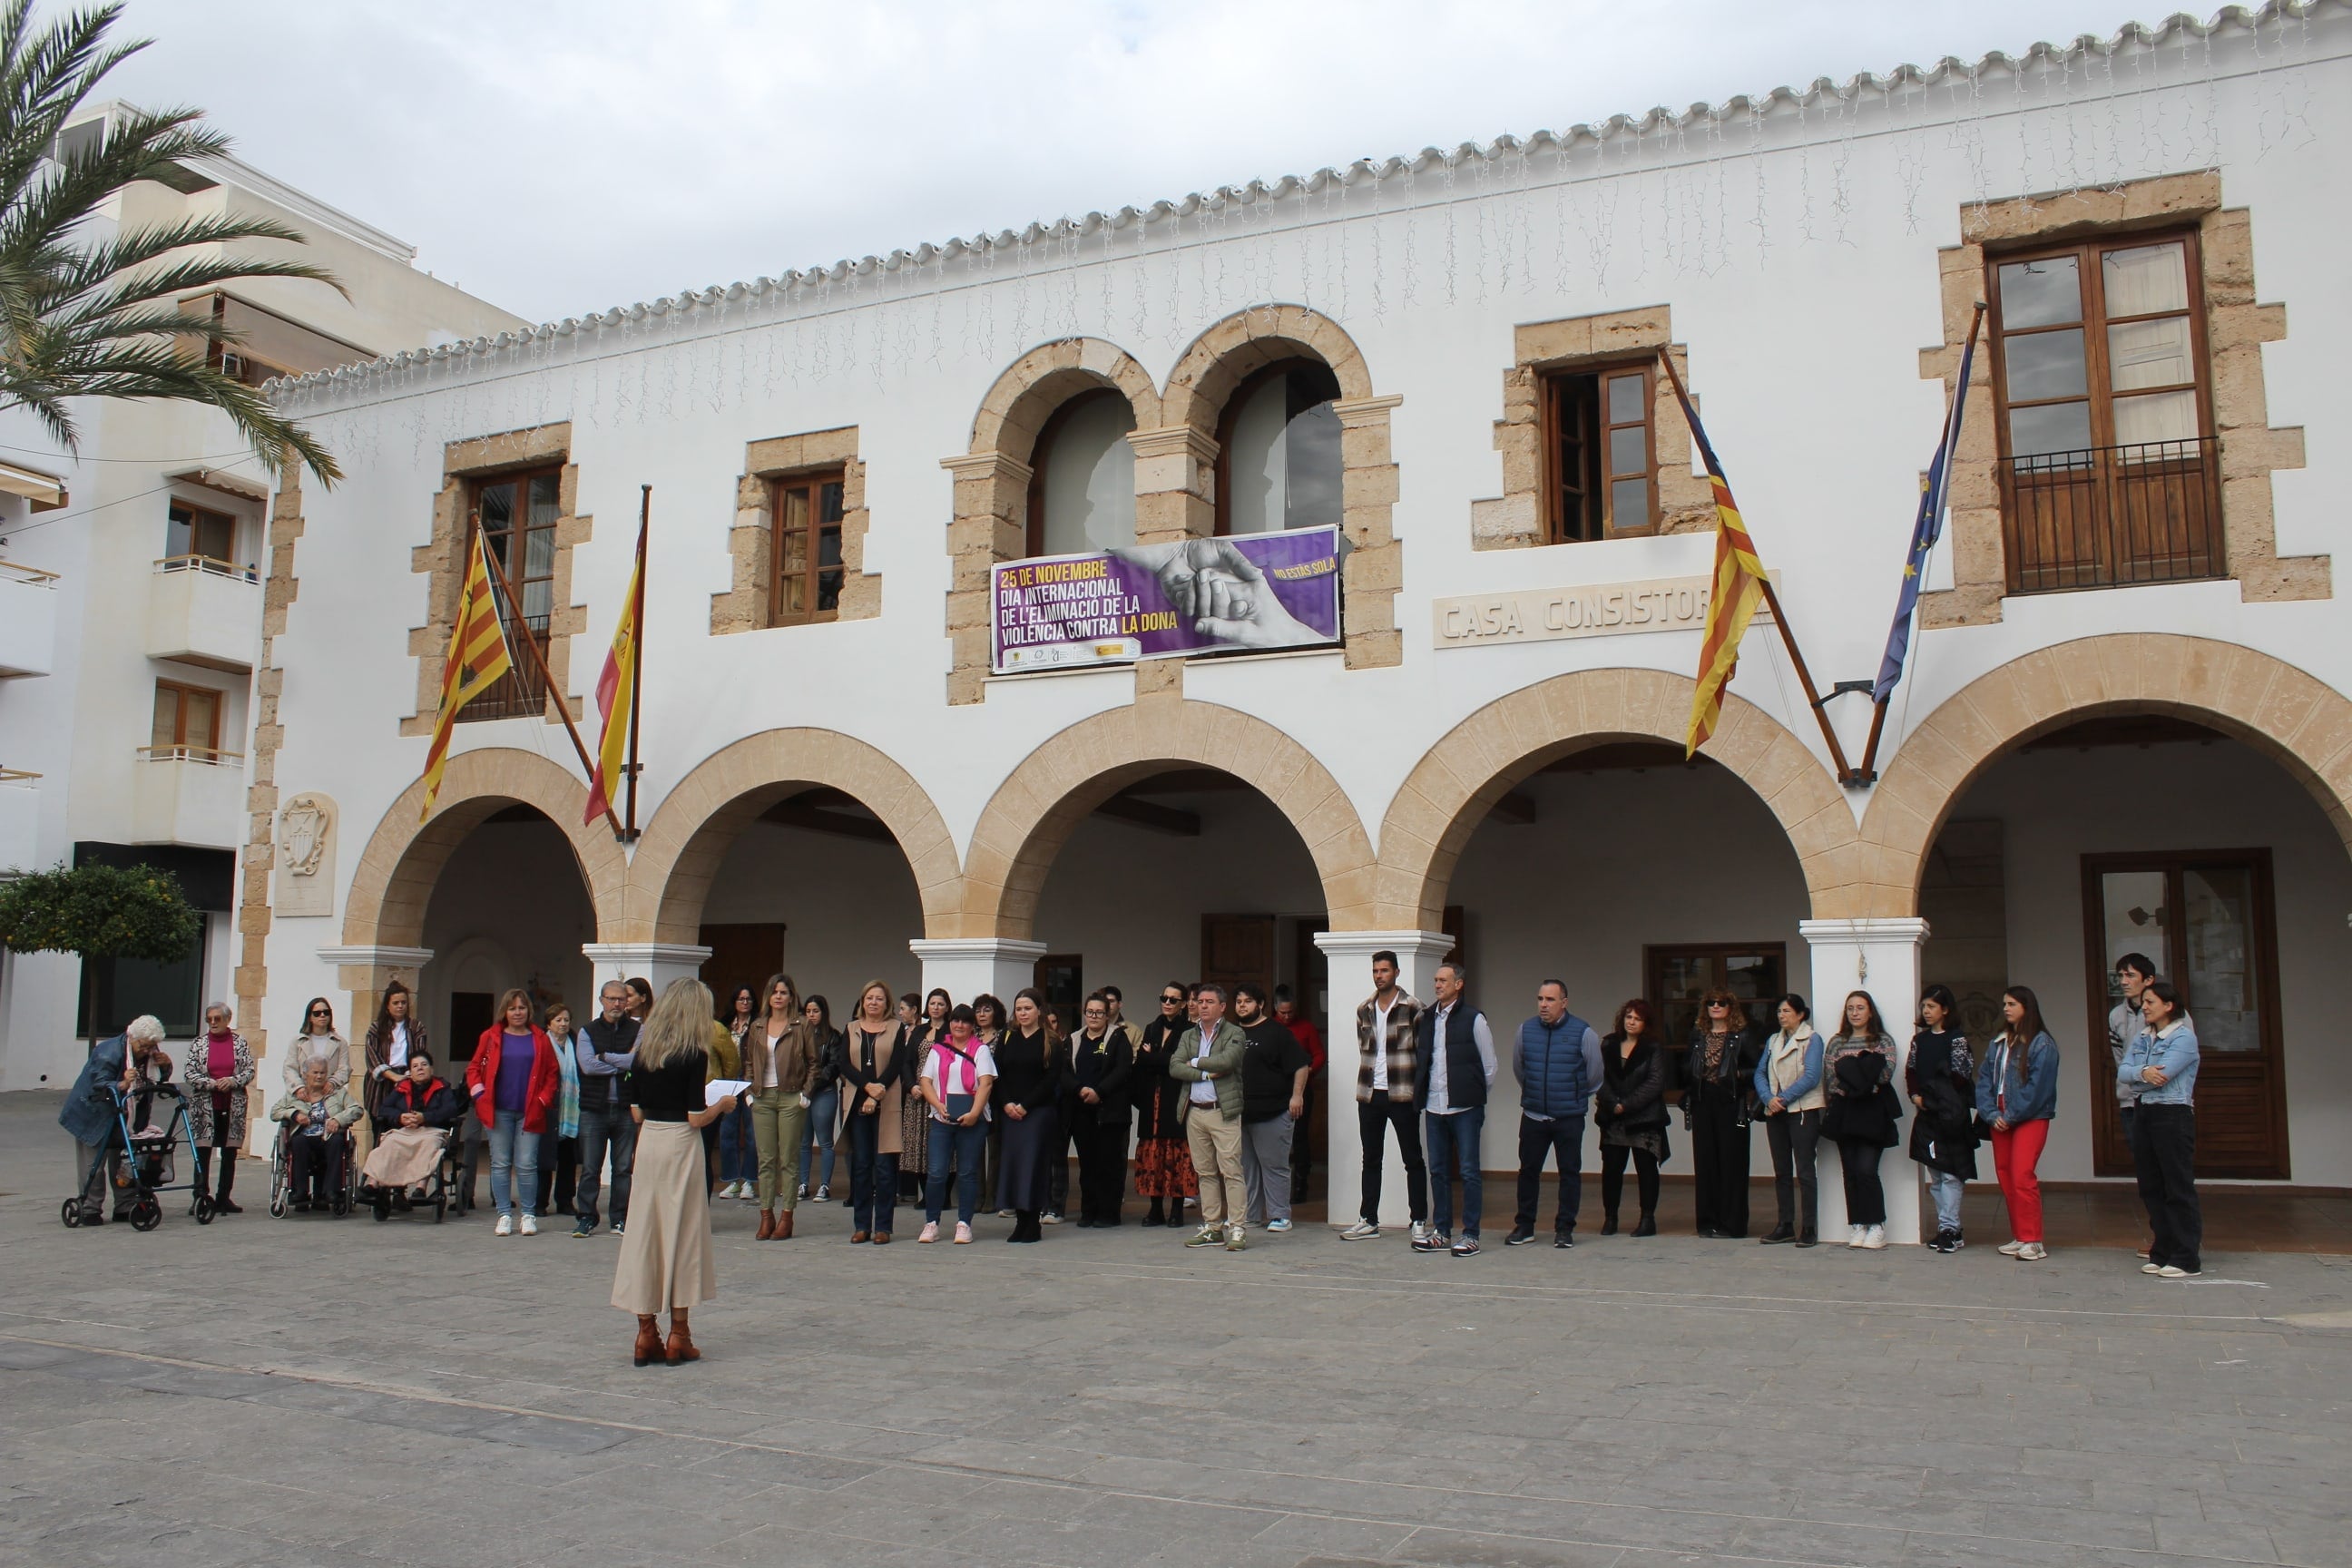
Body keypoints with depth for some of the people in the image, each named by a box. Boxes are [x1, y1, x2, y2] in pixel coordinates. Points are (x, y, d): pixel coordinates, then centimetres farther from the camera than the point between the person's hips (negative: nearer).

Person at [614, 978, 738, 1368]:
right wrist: (723, 1105, 5)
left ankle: (646, 1334, 13)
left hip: (647, 1142, 5)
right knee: (682, 1234, 4)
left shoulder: (643, 1050, 6)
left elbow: (636, 1112, 8)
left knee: (644, 1233, 9)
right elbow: (696, 1118, -13)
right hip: (680, 1145, -5)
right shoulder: (693, 1055, -11)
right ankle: (678, 1336, 9)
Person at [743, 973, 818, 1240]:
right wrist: (749, 1090, 6)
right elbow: (749, 1062, 18)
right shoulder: (757, 1026, 12)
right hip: (762, 1098, 4)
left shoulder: (801, 1026, 0)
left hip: (791, 1098, -4)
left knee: (788, 1159, -1)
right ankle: (766, 1216, 8)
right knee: (765, 1159, 4)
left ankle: (786, 1218, 2)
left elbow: (813, 1063, 2)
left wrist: (805, 1092, -6)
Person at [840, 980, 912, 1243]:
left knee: (884, 1165, -3)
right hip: (857, 1102, 2)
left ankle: (882, 1226, 1)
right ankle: (861, 1225, 9)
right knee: (860, 1164, 3)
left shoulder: (897, 1029, 6)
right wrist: (867, 1086, -15)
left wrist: (875, 1095, -14)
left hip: (887, 1104, -2)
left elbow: (896, 1066, -4)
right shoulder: (851, 1029, 13)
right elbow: (845, 1064, 2)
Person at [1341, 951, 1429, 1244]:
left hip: (1402, 1095, -5)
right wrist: (1368, 1081, 10)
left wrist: (1418, 1088, -8)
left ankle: (1420, 1222, 8)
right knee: (1371, 1159, 11)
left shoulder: (1412, 1008, -5)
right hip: (1369, 1095, 5)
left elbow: (1422, 1050, -4)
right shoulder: (1364, 1011, 10)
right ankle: (1368, 1221, 18)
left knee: (1412, 1159, 2)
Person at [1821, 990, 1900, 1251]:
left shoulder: (1883, 1041, 5)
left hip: (1872, 1112, -3)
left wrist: (1850, 1072, -8)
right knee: (1850, 1171, 3)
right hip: (1844, 1112, 3)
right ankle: (1858, 1226, 9)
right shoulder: (1837, 1042, 13)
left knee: (1866, 1170, -11)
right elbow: (1828, 1078, 5)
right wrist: (1864, 1073, -4)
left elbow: (1886, 1074, -9)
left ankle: (1876, 1227, -2)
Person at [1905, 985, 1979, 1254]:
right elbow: (1910, 1070, 13)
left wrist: (1940, 1098, -13)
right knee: (1935, 1173, 8)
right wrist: (1915, 1095, -2)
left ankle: (1948, 1228, -6)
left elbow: (1960, 1075, -10)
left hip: (1950, 1114, -6)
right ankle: (1949, 1229, 14)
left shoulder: (1957, 1039, -5)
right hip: (1926, 1113, 6)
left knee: (1950, 1172, -7)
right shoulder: (1919, 1039, 12)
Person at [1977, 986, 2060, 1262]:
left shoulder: (2041, 1044, -6)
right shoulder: (1997, 1044, 14)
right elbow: (1984, 1080, 9)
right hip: (2001, 1119, 7)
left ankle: (2032, 1241, -9)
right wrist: (1992, 1114, -5)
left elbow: (2038, 1086, -13)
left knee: (2022, 1176, -14)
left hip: (2030, 1118, -7)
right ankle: (2019, 1236, 16)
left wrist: (2012, 1116, -12)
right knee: (2005, 1177, 7)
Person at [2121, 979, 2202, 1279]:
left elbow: (2162, 1075, -18)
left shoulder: (2183, 1037, -8)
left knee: (2179, 1188, -3)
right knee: (2151, 1188, 10)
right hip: (2142, 1114, 7)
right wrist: (2142, 1073, -19)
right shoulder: (2141, 1038, 14)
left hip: (2173, 1115, -7)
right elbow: (2122, 1072, 1)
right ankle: (2162, 1253, 18)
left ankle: (2187, 1260, 2)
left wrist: (2134, 1076, -1)